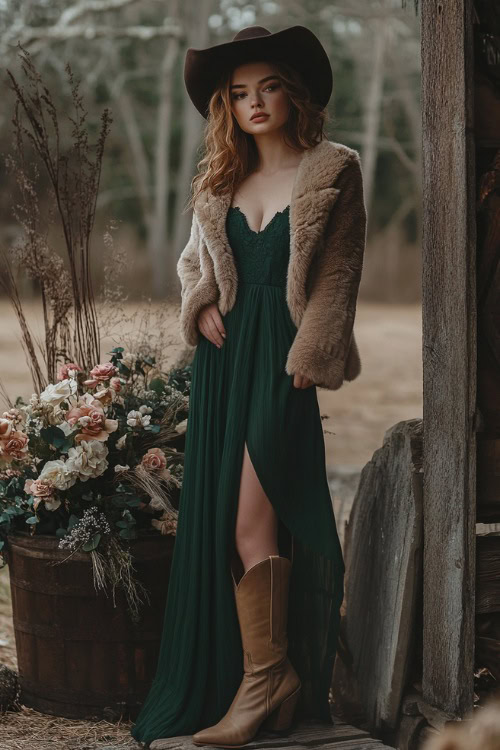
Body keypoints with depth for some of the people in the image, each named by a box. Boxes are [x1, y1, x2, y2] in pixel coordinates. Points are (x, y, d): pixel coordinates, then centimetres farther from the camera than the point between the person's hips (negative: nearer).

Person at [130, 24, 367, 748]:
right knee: (220, 520, 3)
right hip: (223, 356, 6)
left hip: (281, 357, -6)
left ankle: (267, 678, -2)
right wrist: (201, 304, 4)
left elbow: (338, 274, -4)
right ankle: (266, 677, 10)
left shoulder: (332, 172, 0)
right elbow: (193, 260, 25)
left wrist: (309, 355, -13)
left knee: (252, 519, -13)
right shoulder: (219, 180, 15)